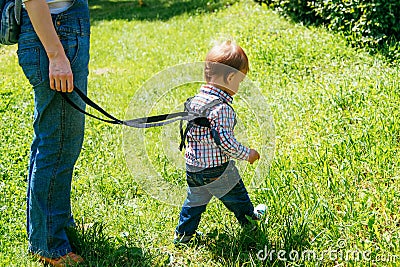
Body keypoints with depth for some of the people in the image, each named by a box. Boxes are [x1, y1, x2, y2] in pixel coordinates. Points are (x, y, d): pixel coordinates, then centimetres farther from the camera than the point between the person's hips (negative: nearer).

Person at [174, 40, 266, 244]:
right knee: (236, 196, 20)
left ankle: (183, 233, 29)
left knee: (194, 200, 22)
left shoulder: (194, 100, -2)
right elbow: (226, 142, -28)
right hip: (218, 171, -6)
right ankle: (249, 217, 43)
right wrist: (247, 155, -13)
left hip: (192, 167, 6)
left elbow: (187, 131, 9)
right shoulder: (222, 109, -26)